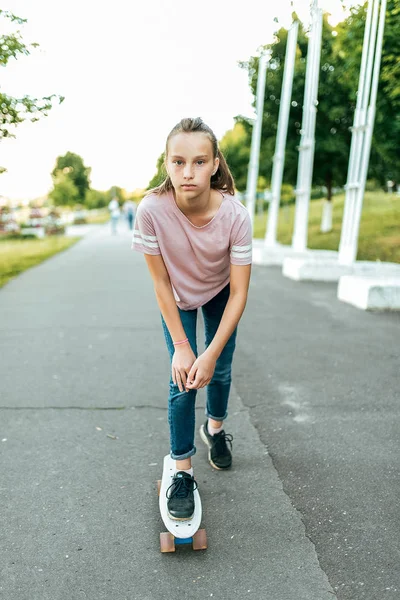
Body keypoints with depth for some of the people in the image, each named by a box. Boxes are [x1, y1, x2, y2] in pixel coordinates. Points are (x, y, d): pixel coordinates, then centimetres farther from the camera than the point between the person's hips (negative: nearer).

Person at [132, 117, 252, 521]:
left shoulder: (235, 215, -33)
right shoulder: (152, 209, -34)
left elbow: (239, 293, -25)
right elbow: (161, 282, -22)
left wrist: (211, 354, -27)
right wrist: (181, 346, -19)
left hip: (220, 295, 1)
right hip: (177, 298, -1)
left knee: (218, 371, 9)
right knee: (183, 380, -6)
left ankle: (215, 428, 42)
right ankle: (182, 471, 10)